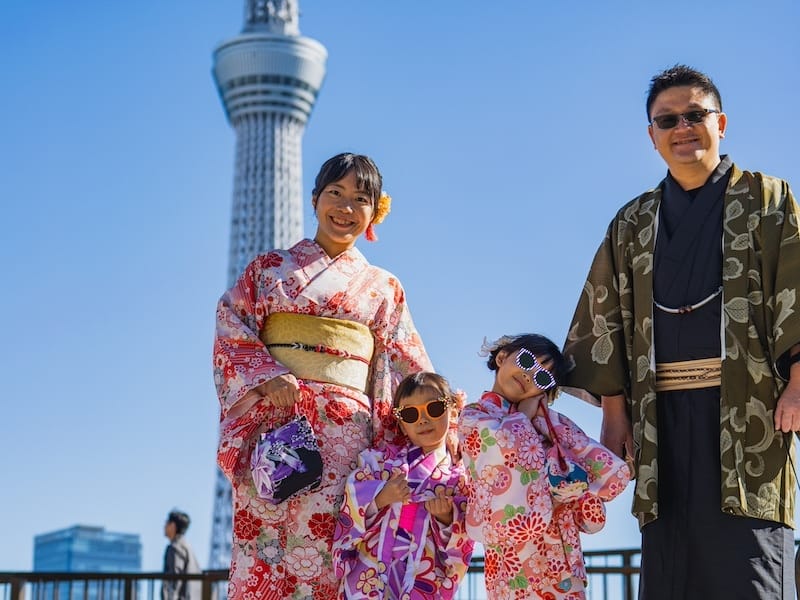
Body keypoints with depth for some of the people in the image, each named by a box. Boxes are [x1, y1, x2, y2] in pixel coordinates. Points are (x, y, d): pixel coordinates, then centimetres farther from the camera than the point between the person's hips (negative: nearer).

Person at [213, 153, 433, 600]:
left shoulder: (383, 287, 18)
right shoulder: (269, 268, 16)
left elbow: (407, 369, 14)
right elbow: (232, 333, 6)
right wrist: (267, 377, -10)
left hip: (343, 430, 0)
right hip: (272, 419, 0)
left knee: (321, 554, -11)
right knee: (263, 543, -11)